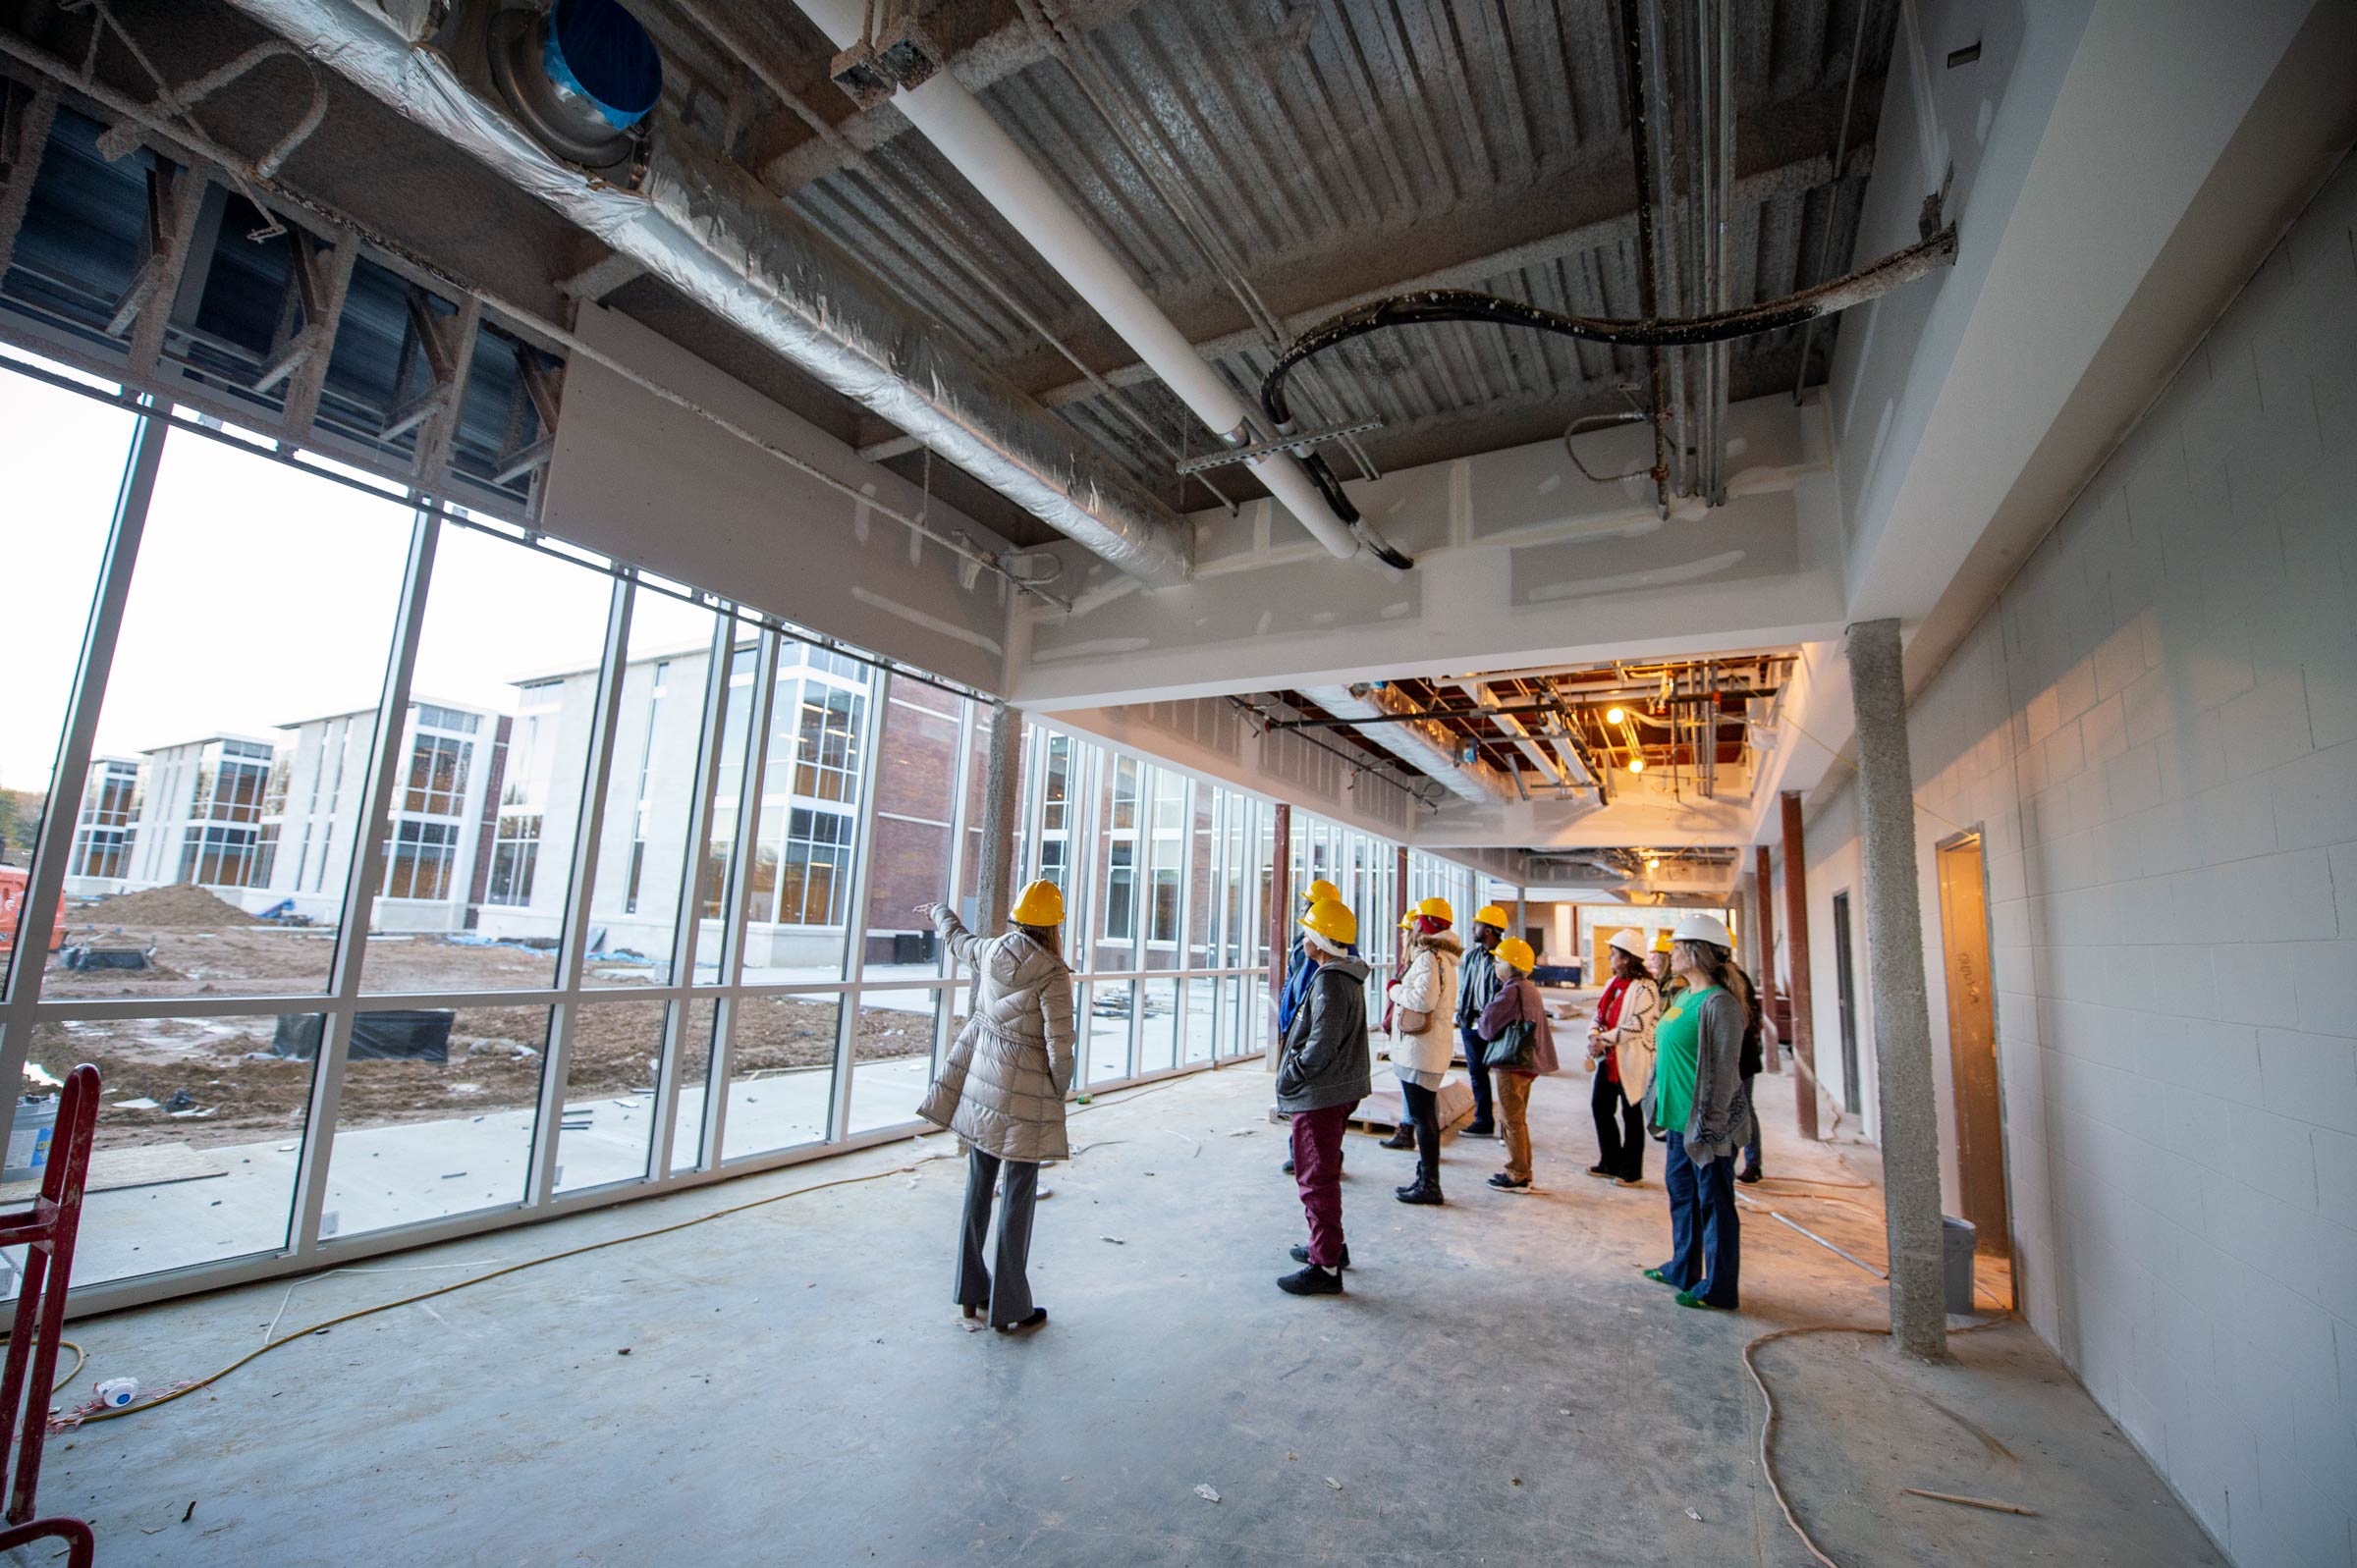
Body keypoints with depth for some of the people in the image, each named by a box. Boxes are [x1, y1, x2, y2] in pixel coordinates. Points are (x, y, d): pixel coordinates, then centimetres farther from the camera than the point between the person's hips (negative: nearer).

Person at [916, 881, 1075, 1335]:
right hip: (1025, 1090, -6)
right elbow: (1060, 1046, -17)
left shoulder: (991, 951, -2)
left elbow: (959, 941, 22)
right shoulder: (1051, 974, -19)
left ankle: (972, 1292, 30)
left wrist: (940, 913, 43)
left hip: (980, 1077, 6)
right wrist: (1059, 1093, 2)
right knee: (1019, 1195, 5)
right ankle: (1009, 1308, 17)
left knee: (979, 1184, 17)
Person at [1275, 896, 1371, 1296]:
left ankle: (1326, 1266, 9)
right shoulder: (1348, 976, 10)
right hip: (1339, 1089, 10)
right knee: (1324, 1173, 23)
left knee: (1317, 1179, 0)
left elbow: (1321, 1046, -27)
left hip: (1319, 1095, -10)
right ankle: (1330, 1245, 36)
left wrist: (1290, 1076, -15)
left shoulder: (1329, 981, -22)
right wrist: (1295, 1069, 17)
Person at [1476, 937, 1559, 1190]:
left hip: (1511, 1064, -10)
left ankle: (1517, 1176, 6)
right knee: (1518, 1119, 18)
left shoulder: (1511, 991, -19)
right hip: (1527, 1061, 10)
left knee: (1511, 1120, -1)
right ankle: (1522, 1172, 25)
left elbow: (1488, 1026, -14)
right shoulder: (1528, 988, 11)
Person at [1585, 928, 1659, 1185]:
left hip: (1630, 1060, -9)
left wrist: (1604, 1039, -19)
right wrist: (1594, 1035, -6)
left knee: (1631, 1114, 5)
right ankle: (1610, 1163, 28)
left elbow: (1638, 1026, -22)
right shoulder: (1613, 984, 12)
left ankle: (1631, 1171, 18)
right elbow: (1599, 1014, 14)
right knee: (1600, 1107, 13)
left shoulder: (1644, 988, -16)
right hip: (1607, 1058, 9)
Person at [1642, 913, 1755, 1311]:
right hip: (1679, 1118, 9)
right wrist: (1660, 1103, 19)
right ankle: (1683, 1269, 34)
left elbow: (1724, 1070, -20)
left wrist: (1710, 1124, -19)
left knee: (1714, 1202, 4)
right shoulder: (1683, 998, 11)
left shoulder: (1718, 1003, -18)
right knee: (1681, 1191, 19)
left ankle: (1718, 1288, 17)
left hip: (1706, 1122, -9)